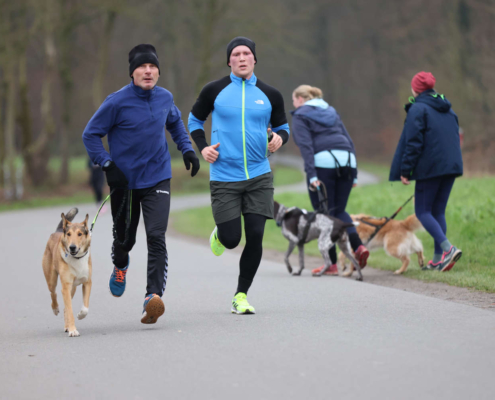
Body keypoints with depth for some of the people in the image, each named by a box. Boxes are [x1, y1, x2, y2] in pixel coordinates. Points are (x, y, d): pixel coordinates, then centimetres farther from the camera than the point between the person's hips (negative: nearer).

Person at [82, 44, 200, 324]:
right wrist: (108, 165, -17)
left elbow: (175, 122, 23)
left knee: (156, 237, -15)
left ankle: (154, 296, -20)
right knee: (124, 238, 14)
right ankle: (120, 266, 50)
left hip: (158, 180, 1)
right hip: (125, 181, -1)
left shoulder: (165, 98, 0)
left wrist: (187, 149, 10)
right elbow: (91, 135, -6)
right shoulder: (117, 102, -13)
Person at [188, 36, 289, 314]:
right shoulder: (214, 91, 1)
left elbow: (282, 125, 17)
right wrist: (203, 148, -1)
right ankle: (219, 235, 36)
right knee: (231, 239, -4)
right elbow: (195, 119, 16)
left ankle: (241, 296, 9)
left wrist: (279, 137, -7)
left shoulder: (270, 95, 4)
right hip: (224, 178, -1)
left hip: (259, 176, 1)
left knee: (255, 237, -7)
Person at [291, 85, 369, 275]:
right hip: (346, 160, 6)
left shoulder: (301, 115, 7)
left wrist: (311, 175, -14)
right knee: (339, 211, 15)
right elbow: (349, 141, 20)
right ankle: (358, 246, -9)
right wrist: (354, 174, 18)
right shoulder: (331, 111, 26)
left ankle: (331, 264, 1)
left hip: (322, 162, -6)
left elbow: (306, 146, -7)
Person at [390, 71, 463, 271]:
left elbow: (413, 143, -13)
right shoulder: (448, 108, 15)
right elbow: (456, 137, 19)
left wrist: (405, 170, -10)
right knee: (438, 211, 13)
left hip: (430, 166, -7)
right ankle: (439, 258, 10)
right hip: (452, 165, 7)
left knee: (423, 211, 1)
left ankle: (447, 248, -17)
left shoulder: (418, 109, -8)